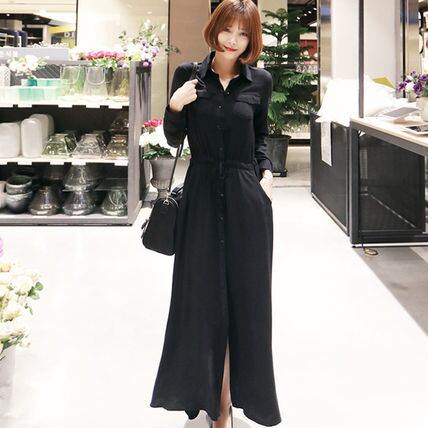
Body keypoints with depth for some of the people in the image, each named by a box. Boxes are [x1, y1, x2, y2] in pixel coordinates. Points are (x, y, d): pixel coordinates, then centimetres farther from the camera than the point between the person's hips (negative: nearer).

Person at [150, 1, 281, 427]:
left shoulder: (260, 81, 3)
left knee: (244, 295, 5)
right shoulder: (188, 75, 1)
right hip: (202, 197, 0)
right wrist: (174, 107, -11)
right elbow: (174, 139, 6)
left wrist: (266, 170, -2)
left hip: (246, 199, 0)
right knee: (203, 293, 3)